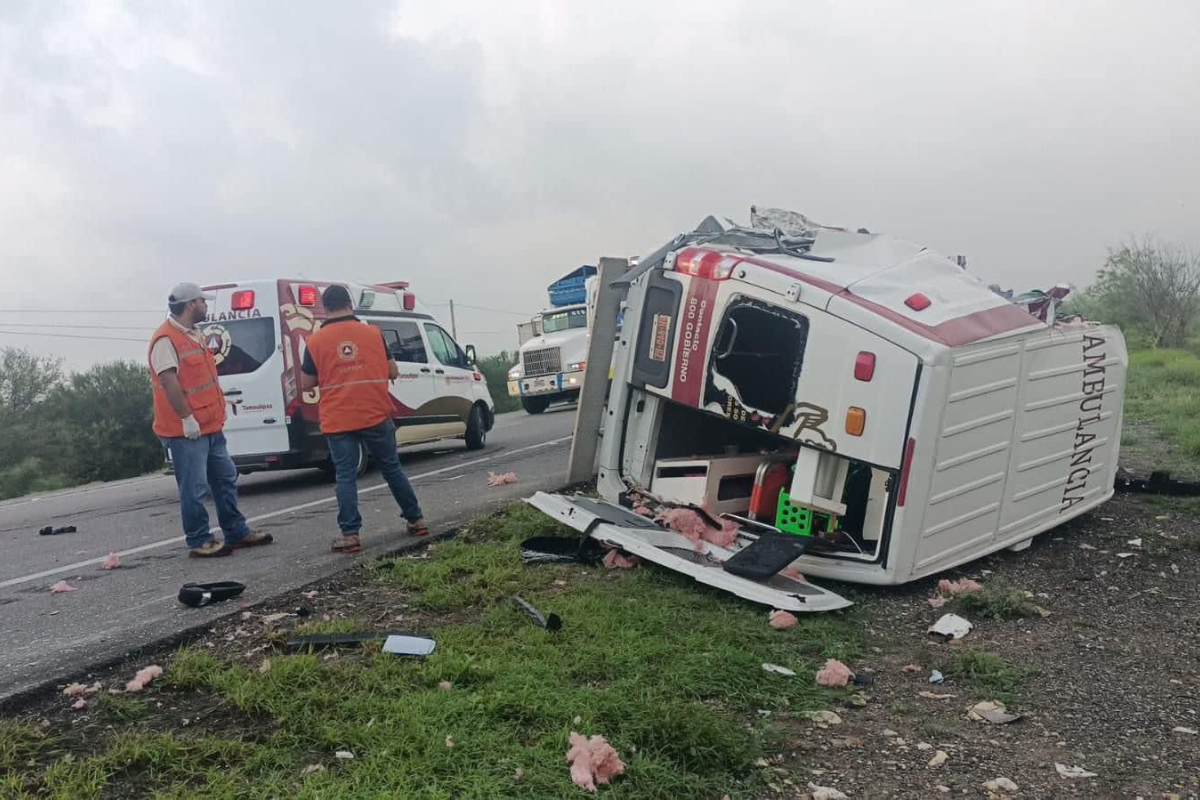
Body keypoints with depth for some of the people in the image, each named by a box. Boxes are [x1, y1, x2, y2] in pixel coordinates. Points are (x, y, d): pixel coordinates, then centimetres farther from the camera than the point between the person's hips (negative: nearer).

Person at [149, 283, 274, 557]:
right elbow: (168, 381, -22)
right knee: (195, 488, -4)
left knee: (226, 479, 15)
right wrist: (187, 418, -24)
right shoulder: (166, 339, -15)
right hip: (186, 430, -10)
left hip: (210, 426, 10)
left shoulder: (196, 335, 17)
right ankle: (199, 542, 6)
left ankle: (237, 532, 24)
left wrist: (220, 408, 19)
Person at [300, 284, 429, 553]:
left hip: (338, 421, -1)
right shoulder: (373, 333, 1)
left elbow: (306, 383, 6)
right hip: (376, 416, 1)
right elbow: (393, 372, 7)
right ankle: (416, 520, 21)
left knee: (346, 476, 4)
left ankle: (350, 534, -1)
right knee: (392, 468, 14)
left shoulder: (315, 341, -1)